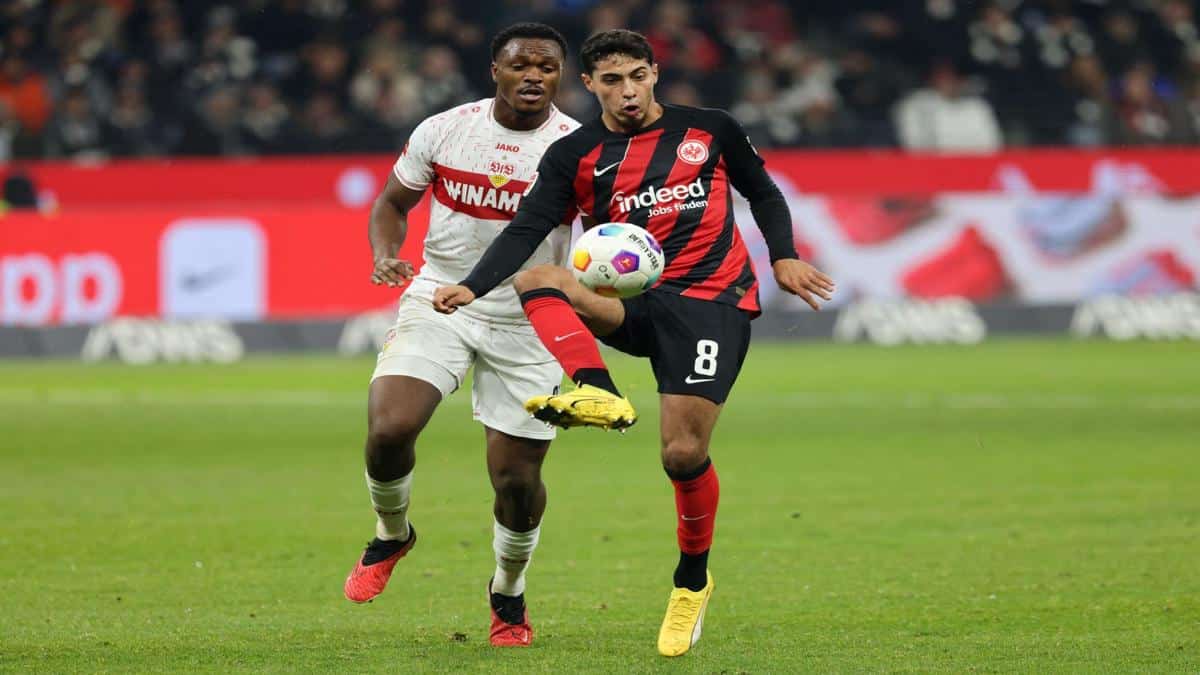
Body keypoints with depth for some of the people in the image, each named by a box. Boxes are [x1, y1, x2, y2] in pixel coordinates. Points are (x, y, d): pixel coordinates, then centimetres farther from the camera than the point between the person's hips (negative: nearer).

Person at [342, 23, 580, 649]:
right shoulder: (442, 131, -4)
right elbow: (393, 203, 10)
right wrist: (385, 255, -11)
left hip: (529, 321, -1)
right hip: (440, 300, 1)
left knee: (516, 476, 0)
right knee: (389, 428, -20)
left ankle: (508, 595, 29)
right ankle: (392, 534, 13)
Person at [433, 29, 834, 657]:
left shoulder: (711, 130, 6)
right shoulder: (574, 155, 5)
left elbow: (763, 192, 20)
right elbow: (525, 228, -5)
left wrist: (783, 258, 3)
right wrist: (472, 288, -21)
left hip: (712, 302, -2)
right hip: (631, 301, 2)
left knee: (684, 453, -12)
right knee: (536, 281, -27)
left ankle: (693, 581, 12)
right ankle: (601, 396, -45)